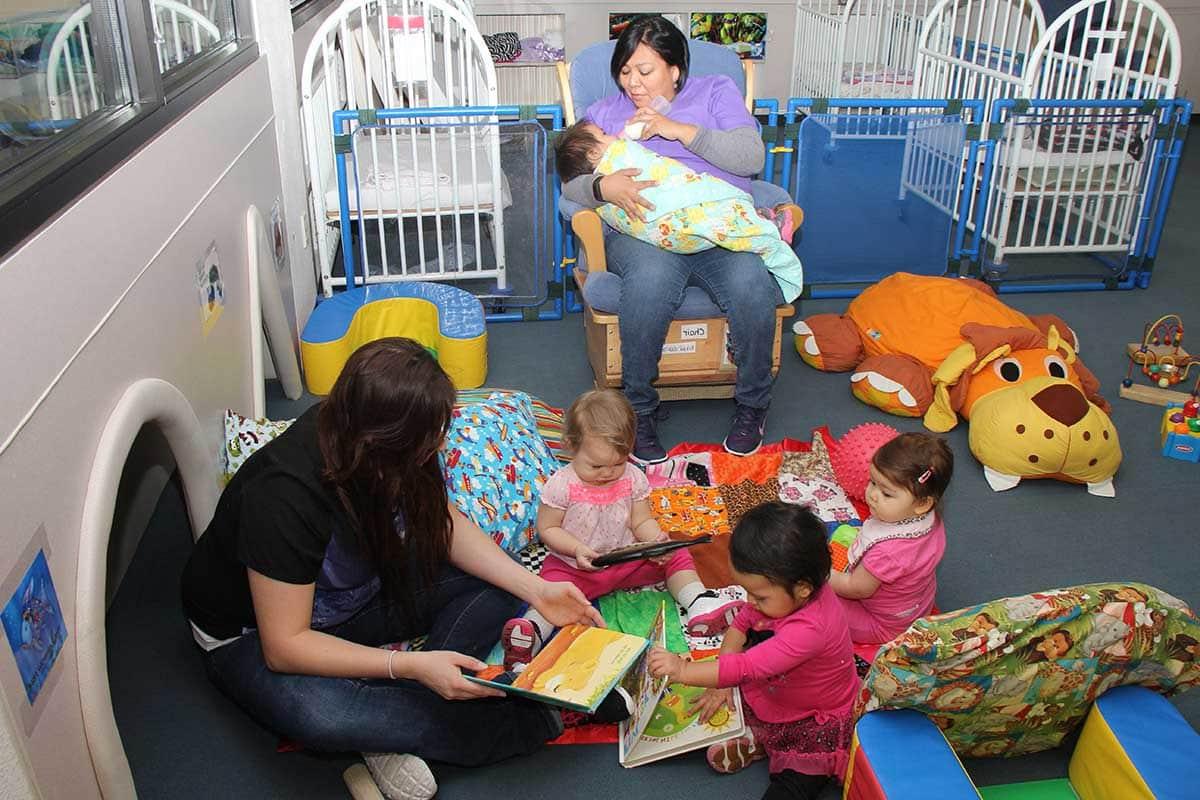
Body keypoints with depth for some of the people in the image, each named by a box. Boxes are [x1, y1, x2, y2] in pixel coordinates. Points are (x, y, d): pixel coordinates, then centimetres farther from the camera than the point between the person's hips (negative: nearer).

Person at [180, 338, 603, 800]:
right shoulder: (284, 496, -36)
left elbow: (442, 523, -4)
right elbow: (284, 646, -31)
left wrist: (534, 588, -14)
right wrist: (412, 666, -40)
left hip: (357, 591, 7)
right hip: (253, 632, -6)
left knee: (494, 587, -9)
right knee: (314, 711, -38)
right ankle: (520, 723, -22)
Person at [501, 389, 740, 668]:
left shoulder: (633, 478, -5)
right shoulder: (561, 485, -16)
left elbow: (641, 521, 0)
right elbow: (547, 528, -9)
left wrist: (656, 540, -22)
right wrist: (577, 549, -25)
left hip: (627, 559, 4)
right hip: (575, 567, -3)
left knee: (677, 555, -5)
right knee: (553, 584, -32)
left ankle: (700, 605, -7)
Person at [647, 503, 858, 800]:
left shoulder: (809, 629, -39)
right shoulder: (780, 593, -16)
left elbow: (746, 667, -41)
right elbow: (741, 624, -1)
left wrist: (684, 670, -39)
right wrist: (720, 680, -8)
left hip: (814, 720, -8)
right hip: (772, 693, 8)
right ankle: (759, 738, -3)